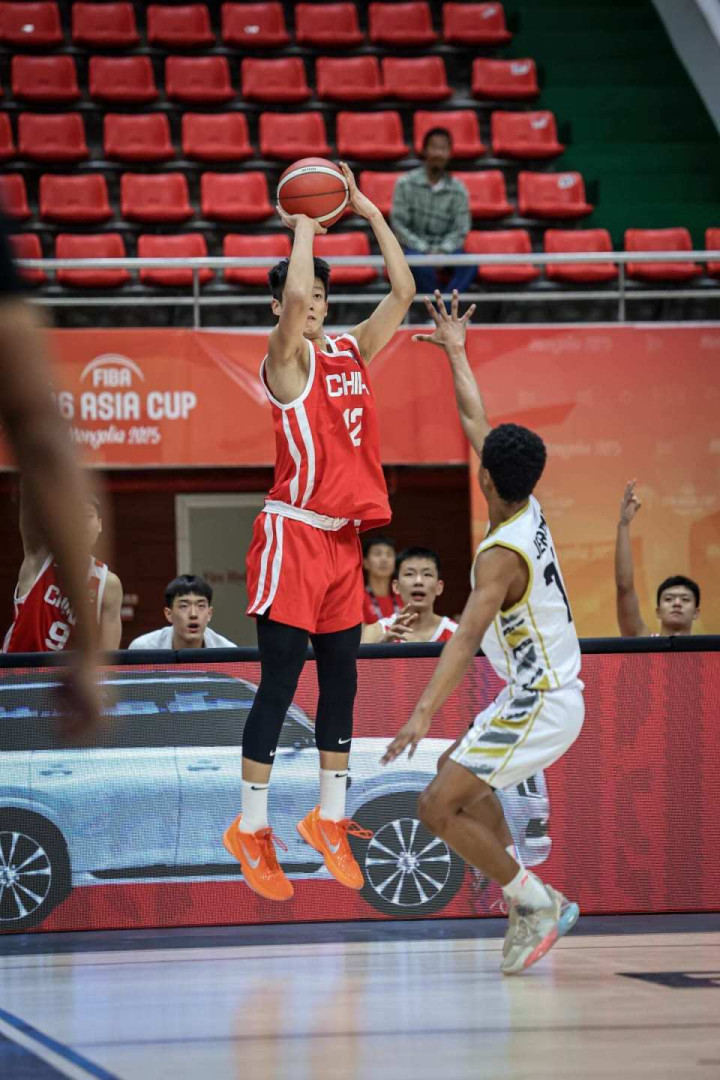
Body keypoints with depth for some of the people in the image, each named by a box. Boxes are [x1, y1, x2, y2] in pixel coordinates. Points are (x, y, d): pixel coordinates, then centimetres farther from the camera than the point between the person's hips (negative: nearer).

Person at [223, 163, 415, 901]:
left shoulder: (352, 351, 12)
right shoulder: (286, 359, -8)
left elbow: (402, 292, 11)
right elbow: (293, 297, -26)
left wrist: (369, 212, 7)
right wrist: (304, 226, -12)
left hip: (343, 536, 7)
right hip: (294, 536, -7)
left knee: (341, 680, 11)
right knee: (279, 682, -5)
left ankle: (329, 819, 20)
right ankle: (250, 829, 2)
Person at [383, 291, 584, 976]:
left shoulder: (503, 554, -23)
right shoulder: (528, 510, 2)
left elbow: (467, 636, -34)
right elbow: (475, 421, 15)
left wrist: (425, 711, -42)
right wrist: (456, 352, 24)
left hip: (540, 706, -10)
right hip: (543, 692, 10)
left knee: (437, 807, -11)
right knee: (459, 775, 27)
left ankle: (535, 903, -4)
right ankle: (528, 900, 21)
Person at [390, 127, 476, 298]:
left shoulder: (458, 190, 3)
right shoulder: (406, 183, -3)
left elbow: (460, 231, 1)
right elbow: (398, 224, -6)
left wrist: (443, 251, -19)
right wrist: (425, 250, -17)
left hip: (445, 248, 2)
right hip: (414, 247, -2)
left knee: (469, 264, -29)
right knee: (421, 263, -37)